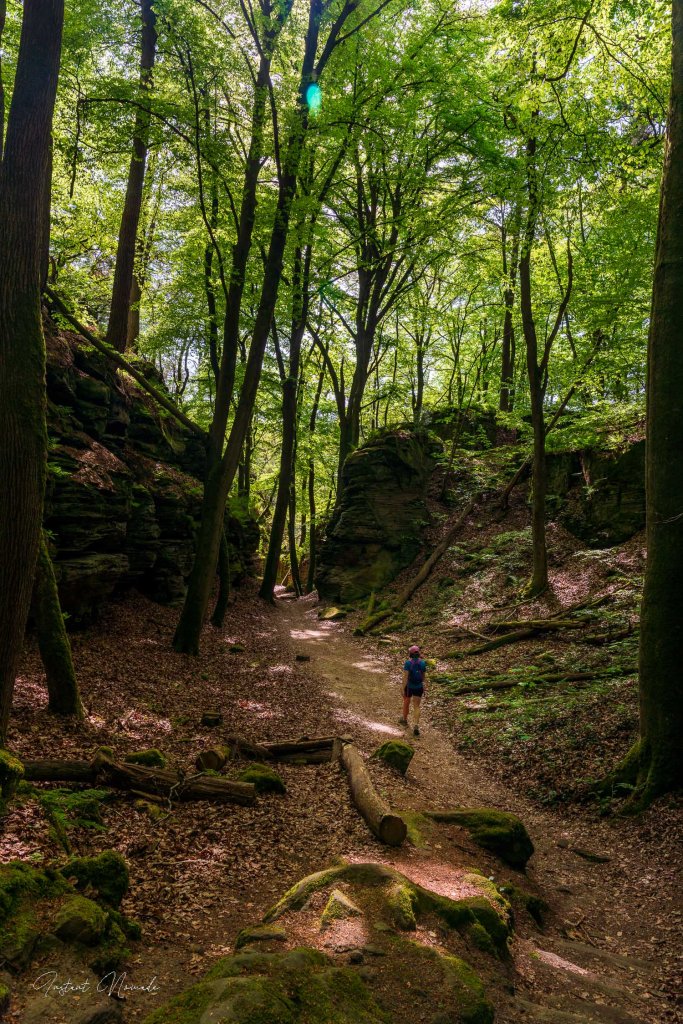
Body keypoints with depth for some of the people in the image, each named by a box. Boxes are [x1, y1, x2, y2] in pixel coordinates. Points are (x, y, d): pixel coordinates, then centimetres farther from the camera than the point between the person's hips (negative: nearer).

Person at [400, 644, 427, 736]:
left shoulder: (408, 663, -17)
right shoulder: (422, 663, -4)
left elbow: (405, 677, -19)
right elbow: (423, 676, 8)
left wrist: (403, 689, -14)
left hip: (409, 686, -2)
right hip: (419, 687, 2)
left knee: (406, 703, 23)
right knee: (416, 707, 5)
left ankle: (404, 720, 45)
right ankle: (416, 726, -13)